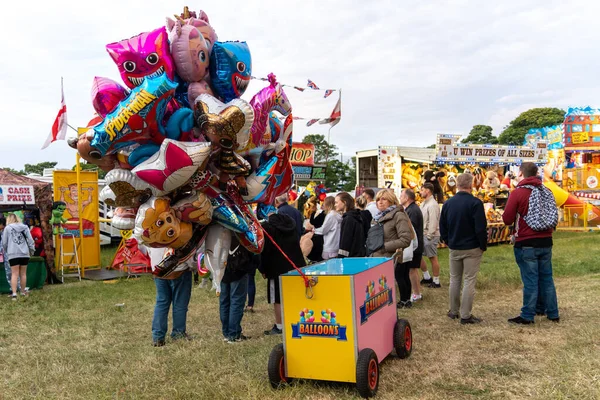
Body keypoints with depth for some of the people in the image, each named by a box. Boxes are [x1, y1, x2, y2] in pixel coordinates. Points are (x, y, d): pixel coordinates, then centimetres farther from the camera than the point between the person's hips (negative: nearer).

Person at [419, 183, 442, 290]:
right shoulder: (424, 203, 14)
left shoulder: (432, 205, -16)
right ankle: (427, 277, 26)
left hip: (431, 236, -10)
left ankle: (436, 281, 12)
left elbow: (433, 222, -20)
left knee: (433, 258, 0)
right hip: (423, 234, 10)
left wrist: (429, 236, -20)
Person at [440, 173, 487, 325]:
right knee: (469, 281, 1)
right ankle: (466, 315, 3)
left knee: (454, 280, 16)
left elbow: (442, 227, 7)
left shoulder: (448, 203, 2)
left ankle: (453, 311, 23)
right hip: (472, 249, -5)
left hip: (454, 248, 5)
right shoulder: (475, 203, -16)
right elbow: (481, 228, -17)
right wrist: (483, 245, -4)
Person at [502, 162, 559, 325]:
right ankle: (552, 313, 23)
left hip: (526, 244, -5)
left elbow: (507, 219, -10)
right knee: (546, 277, 15)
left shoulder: (518, 193, -11)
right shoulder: (546, 191, 7)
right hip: (546, 241, 5)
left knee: (530, 280, -1)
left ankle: (527, 316, 5)